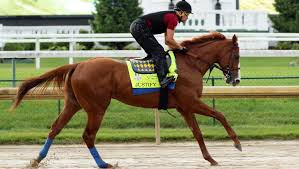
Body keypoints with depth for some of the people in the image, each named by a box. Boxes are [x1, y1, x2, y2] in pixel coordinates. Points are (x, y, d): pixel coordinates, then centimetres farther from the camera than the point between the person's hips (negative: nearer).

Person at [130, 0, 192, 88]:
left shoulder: (170, 17, 22)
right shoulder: (173, 18, -8)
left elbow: (167, 41, 26)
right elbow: (169, 40, -11)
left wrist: (177, 48, 16)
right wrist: (181, 48, 0)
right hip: (141, 28, -10)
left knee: (153, 52, 18)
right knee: (158, 51, -15)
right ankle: (162, 79, -26)